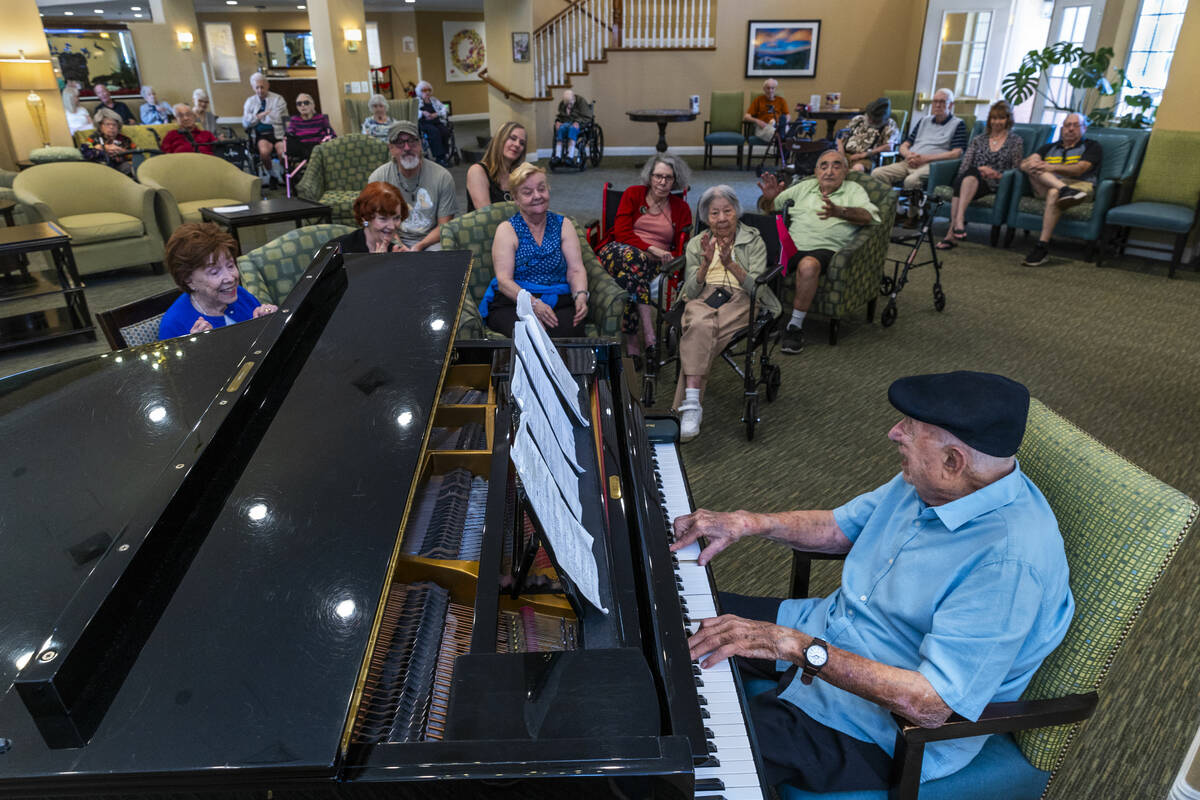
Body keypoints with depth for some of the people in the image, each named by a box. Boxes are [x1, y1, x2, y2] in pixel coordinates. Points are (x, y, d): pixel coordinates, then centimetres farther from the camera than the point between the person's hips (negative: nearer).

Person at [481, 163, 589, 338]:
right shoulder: (506, 230, 5)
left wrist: (581, 296, -17)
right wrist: (534, 304, -23)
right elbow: (503, 280, -5)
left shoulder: (563, 225, 15)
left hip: (560, 302, 3)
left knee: (567, 332, -32)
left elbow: (576, 270, 6)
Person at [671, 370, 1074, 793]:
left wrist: (797, 647, -36)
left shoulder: (1010, 560, -32)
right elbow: (841, 526, 9)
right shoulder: (932, 479, -6)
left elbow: (932, 705, -33)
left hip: (883, 728, -8)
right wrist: (746, 522, -5)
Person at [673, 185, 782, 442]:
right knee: (700, 326, -37)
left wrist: (730, 263, -15)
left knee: (698, 335, -35)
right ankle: (692, 406, -45)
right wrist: (706, 263, -10)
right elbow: (691, 291, 7)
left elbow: (757, 288, -1)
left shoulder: (754, 241, 13)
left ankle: (688, 404, -36)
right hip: (702, 300, 2)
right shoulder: (695, 244, 18)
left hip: (740, 301, -1)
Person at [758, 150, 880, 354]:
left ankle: (795, 326, -27)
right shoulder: (804, 187, 27)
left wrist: (839, 212, -24)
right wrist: (770, 196, -3)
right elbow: (774, 205, 24)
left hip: (824, 248, -3)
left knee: (808, 265, -39)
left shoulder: (853, 190, 17)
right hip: (790, 244, 4)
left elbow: (869, 216, -3)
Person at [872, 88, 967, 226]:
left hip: (932, 164, -6)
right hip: (909, 162, 6)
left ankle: (913, 216, -18)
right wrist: (909, 155, -4)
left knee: (911, 180, -39)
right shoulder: (924, 121, 26)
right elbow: (904, 145, 23)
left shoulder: (958, 124, 9)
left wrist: (925, 158, -13)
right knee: (877, 173, -20)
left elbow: (956, 153, -4)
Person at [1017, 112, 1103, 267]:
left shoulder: (1091, 146, 17)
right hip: (1045, 186, 3)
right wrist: (1029, 165, -18)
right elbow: (1023, 163, 10)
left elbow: (1079, 169, -5)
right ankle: (1064, 190, -45)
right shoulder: (1049, 148, 29)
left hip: (1079, 185, -3)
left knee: (1054, 193, -38)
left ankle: (1042, 247, -44)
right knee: (1033, 163, -20)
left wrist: (1052, 168, -23)